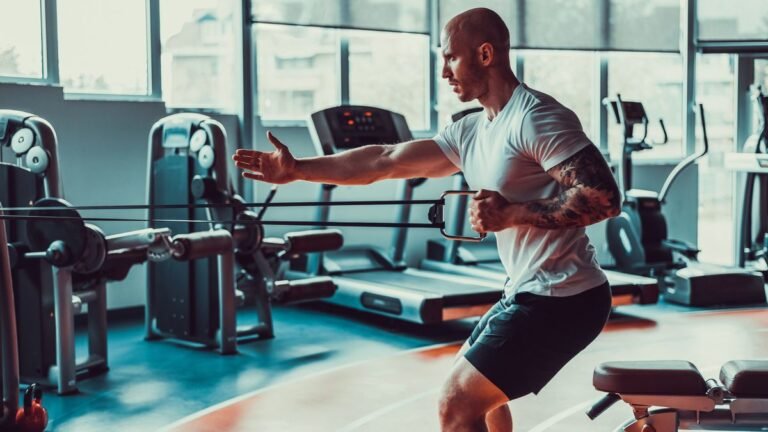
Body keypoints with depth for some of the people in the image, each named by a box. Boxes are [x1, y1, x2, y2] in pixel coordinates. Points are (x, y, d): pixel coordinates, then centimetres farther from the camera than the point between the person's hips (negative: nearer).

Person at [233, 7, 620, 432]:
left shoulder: (537, 117, -18)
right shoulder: (469, 132, 10)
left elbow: (604, 197, -26)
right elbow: (385, 160, 12)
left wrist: (510, 213, -23)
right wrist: (297, 169, 12)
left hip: (559, 298, -10)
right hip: (531, 291, 10)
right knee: (474, 386, 29)